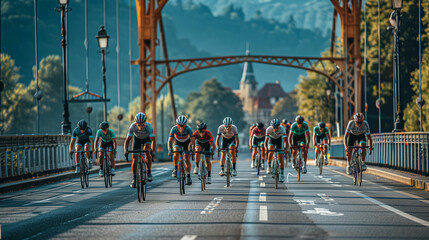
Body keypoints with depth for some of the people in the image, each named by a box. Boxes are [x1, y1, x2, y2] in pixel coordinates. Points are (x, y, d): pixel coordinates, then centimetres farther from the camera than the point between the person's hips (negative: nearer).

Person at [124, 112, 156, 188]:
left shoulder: (148, 126, -38)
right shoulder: (132, 127, -34)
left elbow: (153, 140, -42)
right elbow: (127, 140, -31)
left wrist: (153, 151, -58)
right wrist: (125, 150, -48)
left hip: (147, 138, -2)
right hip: (137, 138, 2)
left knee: (147, 151, -29)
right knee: (134, 158, -7)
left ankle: (149, 172, -17)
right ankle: (134, 178, 6)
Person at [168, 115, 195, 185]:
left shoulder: (188, 129, -34)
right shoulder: (174, 129, -32)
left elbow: (192, 140, -33)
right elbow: (170, 141, -29)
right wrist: (170, 150, -44)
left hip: (186, 142, -1)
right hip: (177, 142, 1)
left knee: (187, 159, -8)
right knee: (176, 153, -28)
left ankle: (188, 176, 4)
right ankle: (175, 168, -8)